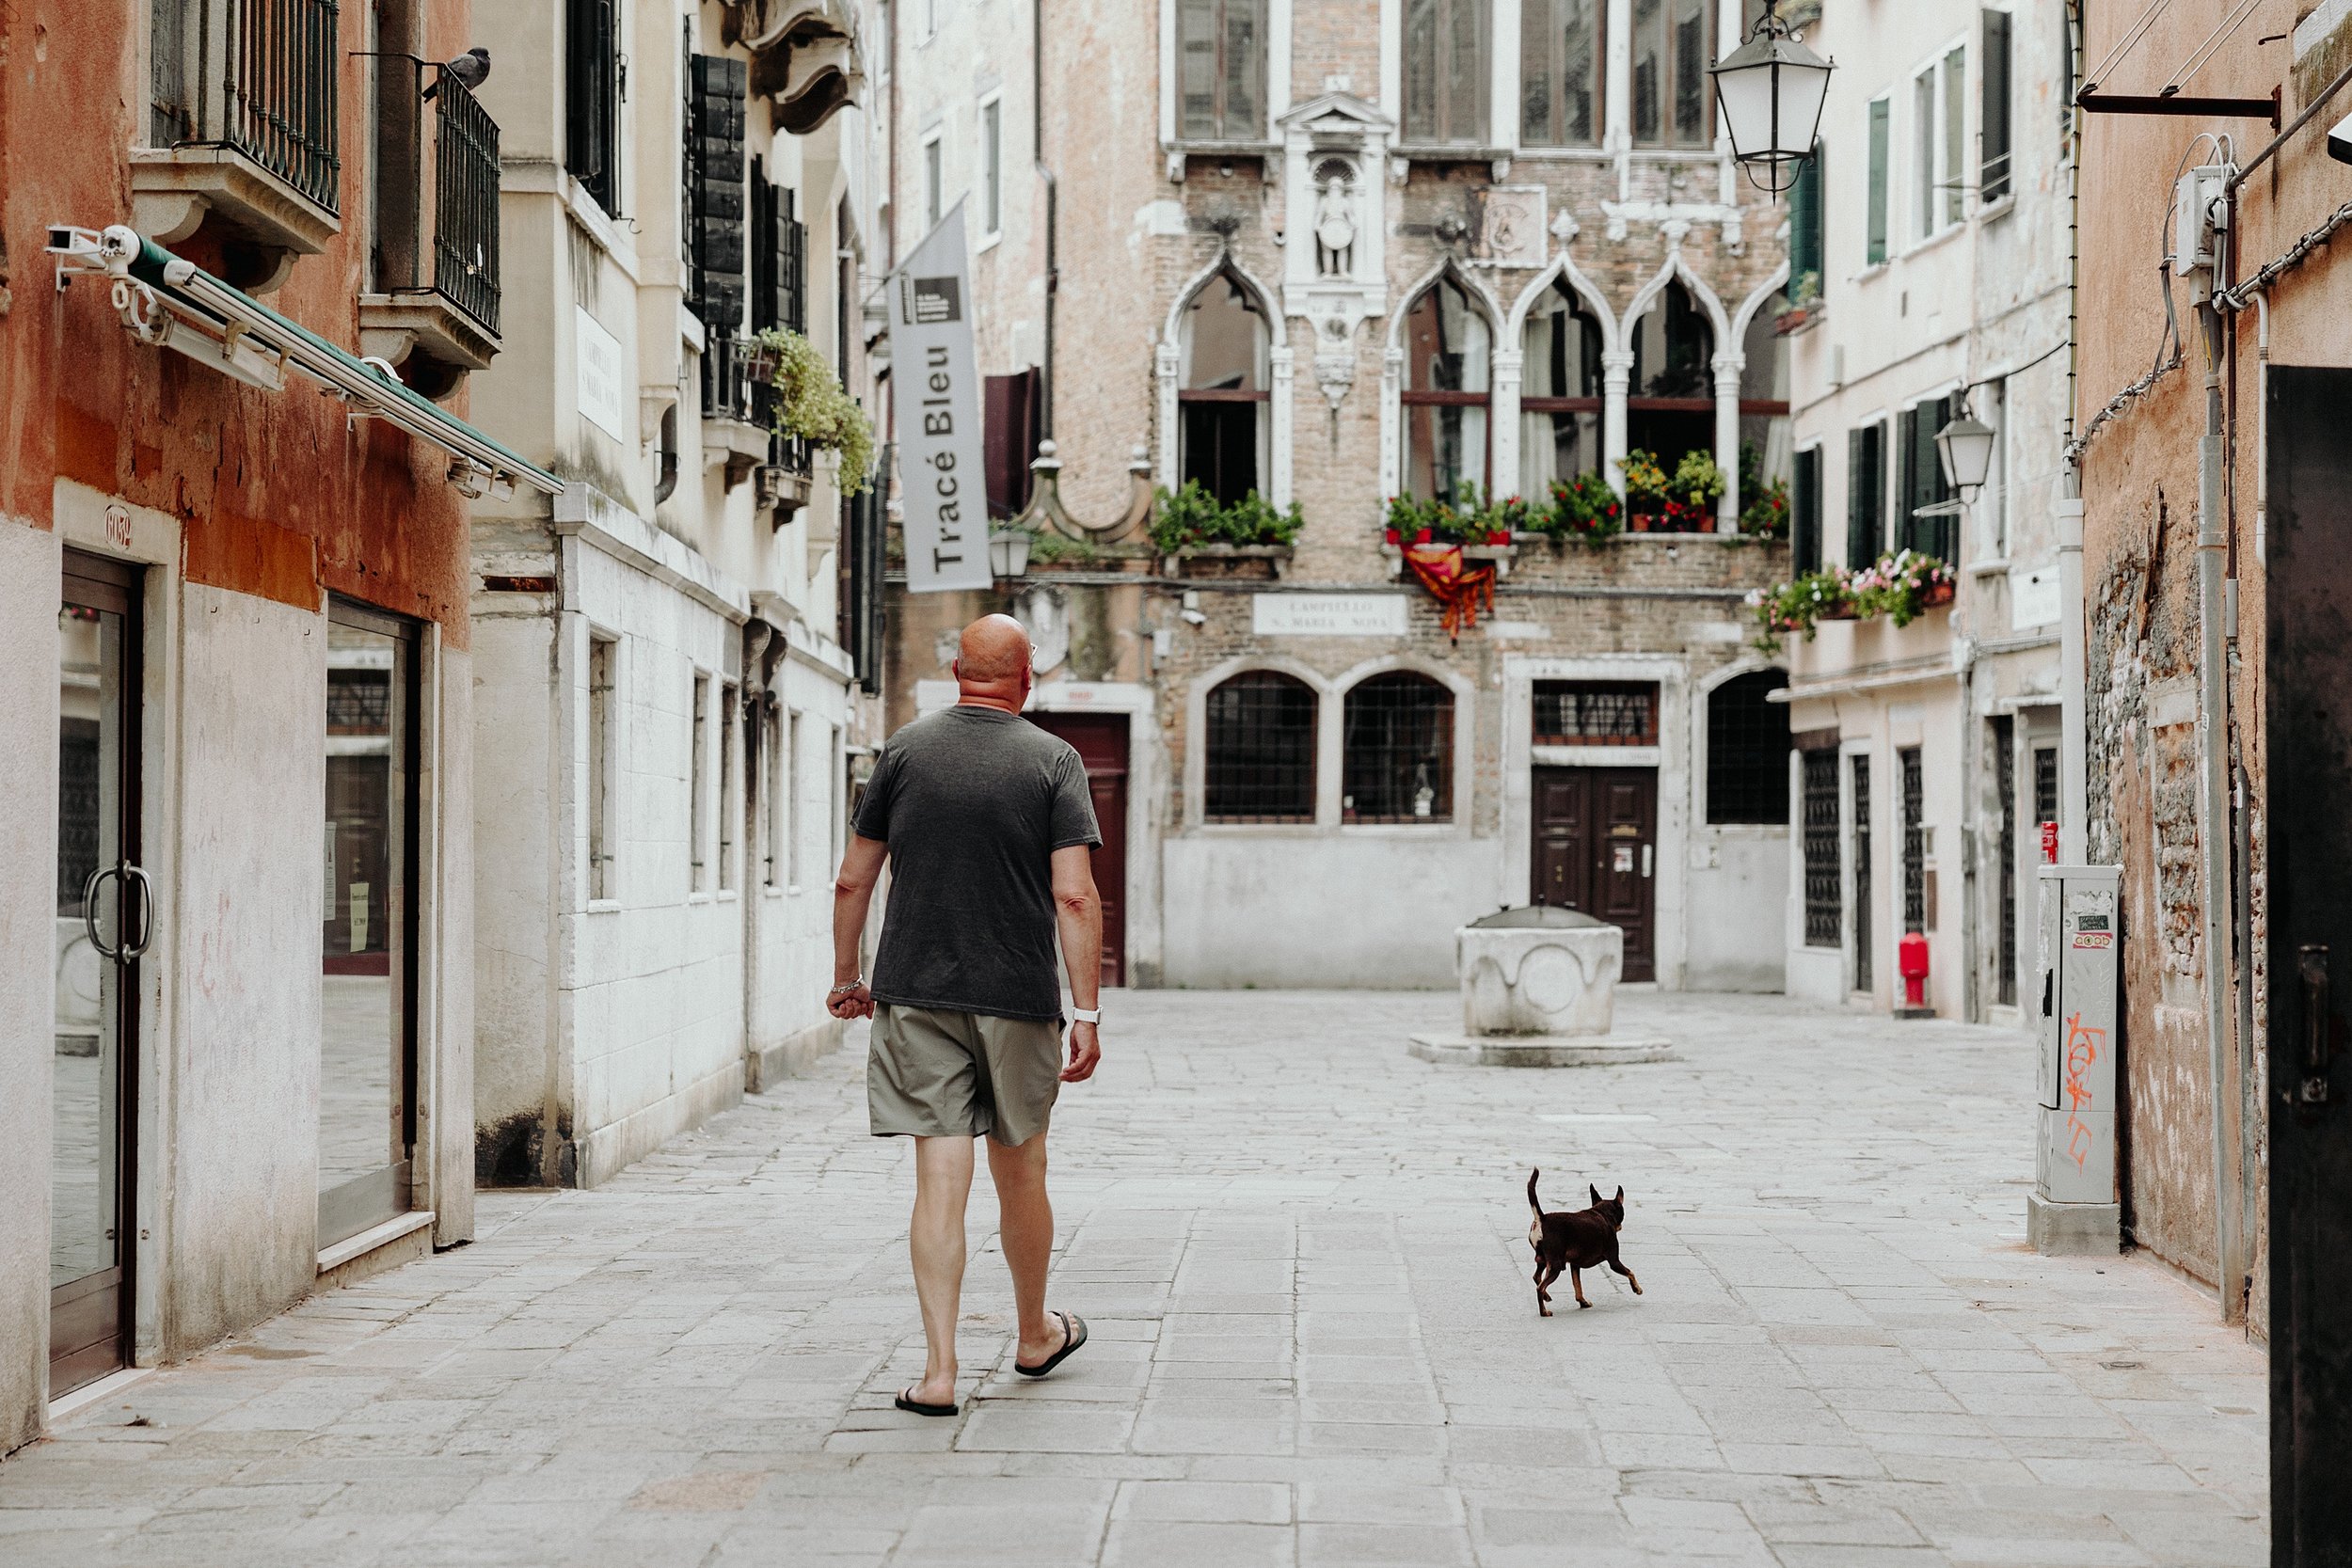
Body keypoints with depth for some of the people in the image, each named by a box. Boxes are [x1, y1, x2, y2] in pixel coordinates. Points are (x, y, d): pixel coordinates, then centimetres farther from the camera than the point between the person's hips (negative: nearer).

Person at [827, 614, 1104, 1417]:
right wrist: (1086, 1011, -8)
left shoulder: (905, 750, 4)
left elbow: (852, 881, 5)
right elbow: (1075, 897, -11)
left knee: (940, 1178, -1)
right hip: (1018, 999, -1)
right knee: (1019, 1175, 14)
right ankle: (1036, 1336, 33)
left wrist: (846, 976, 18)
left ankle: (939, 1370, -6)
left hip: (916, 993, 1)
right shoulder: (1053, 760, -3)